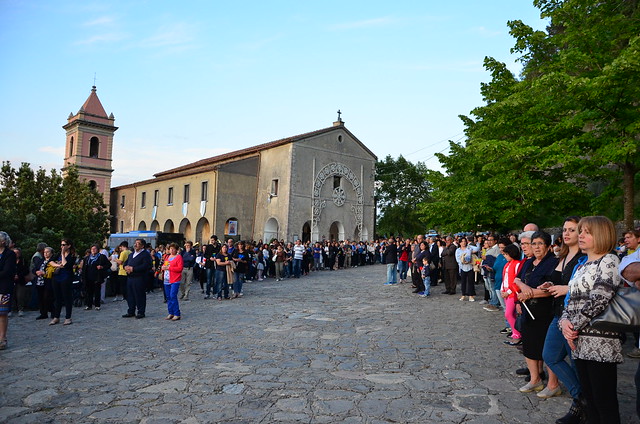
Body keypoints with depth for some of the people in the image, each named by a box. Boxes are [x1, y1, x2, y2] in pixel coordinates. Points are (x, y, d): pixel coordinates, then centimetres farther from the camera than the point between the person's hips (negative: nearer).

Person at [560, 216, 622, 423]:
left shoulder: (609, 261, -6)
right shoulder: (582, 264, 18)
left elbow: (599, 300, -17)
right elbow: (572, 300, 16)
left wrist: (575, 325, -13)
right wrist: (564, 321, -2)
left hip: (600, 341, -8)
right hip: (580, 341, 8)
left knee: (605, 402, 0)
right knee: (588, 398, 15)